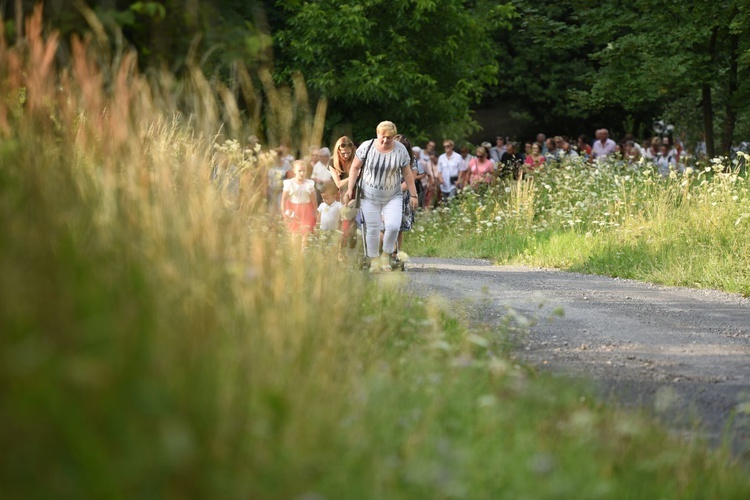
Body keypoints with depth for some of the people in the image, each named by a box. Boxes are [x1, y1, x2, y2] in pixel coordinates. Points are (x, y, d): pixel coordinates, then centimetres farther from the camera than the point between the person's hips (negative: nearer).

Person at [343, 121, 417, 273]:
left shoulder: (400, 150, -6)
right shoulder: (366, 147, -8)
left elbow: (407, 174, 2)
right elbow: (355, 168, 0)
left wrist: (413, 195, 2)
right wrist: (350, 189, -4)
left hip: (392, 196, 0)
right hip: (370, 196, 0)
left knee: (393, 226, -14)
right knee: (373, 229, 2)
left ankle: (386, 255, 10)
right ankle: (373, 260, 17)